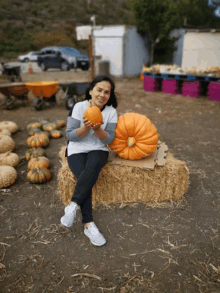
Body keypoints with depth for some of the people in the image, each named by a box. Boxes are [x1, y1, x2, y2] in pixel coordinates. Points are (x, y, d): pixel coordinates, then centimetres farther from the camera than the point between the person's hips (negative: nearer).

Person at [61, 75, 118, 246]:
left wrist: (97, 129, -27)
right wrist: (86, 127, -26)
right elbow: (70, 135, -9)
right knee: (85, 177, -28)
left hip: (98, 150, 1)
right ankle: (89, 224, -24)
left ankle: (73, 205, -30)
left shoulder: (111, 111, -3)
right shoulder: (79, 107, -6)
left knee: (91, 169, -35)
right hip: (77, 150, 0)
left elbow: (108, 139, -8)